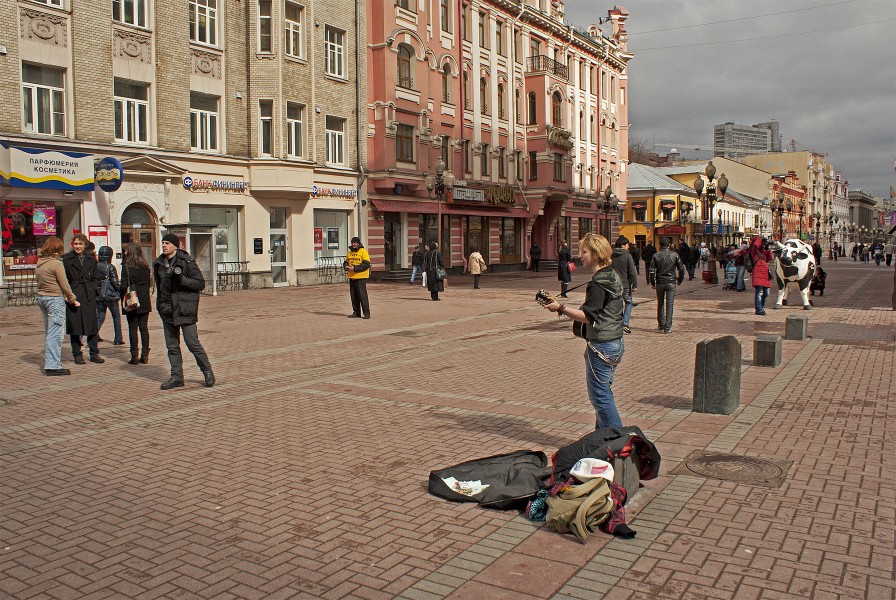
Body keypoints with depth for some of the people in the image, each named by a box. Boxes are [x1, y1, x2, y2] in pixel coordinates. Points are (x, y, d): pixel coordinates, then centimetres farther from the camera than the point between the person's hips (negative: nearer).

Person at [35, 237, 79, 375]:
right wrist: (72, 299, 2)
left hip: (41, 297, 8)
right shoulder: (56, 263, -13)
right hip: (55, 300, -8)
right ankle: (53, 366, -7)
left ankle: (50, 362, 23)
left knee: (49, 332, 16)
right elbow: (64, 285, -12)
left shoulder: (38, 264, 11)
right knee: (55, 333, -6)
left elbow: (40, 282, 14)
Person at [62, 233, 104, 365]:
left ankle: (94, 354, 11)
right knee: (74, 326, 3)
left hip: (89, 297, 2)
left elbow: (96, 279, 14)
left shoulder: (91, 260, 11)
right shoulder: (66, 259, 2)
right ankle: (77, 354, 12)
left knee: (92, 325, 3)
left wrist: (91, 290, -2)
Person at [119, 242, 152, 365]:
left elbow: (124, 285, -12)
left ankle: (134, 357, 2)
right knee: (144, 327, 8)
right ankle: (145, 355, 9)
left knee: (132, 328, 1)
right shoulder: (145, 266, 6)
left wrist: (123, 296, 3)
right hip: (144, 301, 5)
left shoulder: (127, 265, -9)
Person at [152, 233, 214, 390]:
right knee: (172, 345, 8)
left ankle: (207, 371, 10)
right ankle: (176, 376, 16)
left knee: (192, 342, -7)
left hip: (184, 308, -6)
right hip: (167, 309, 6)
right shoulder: (158, 263, 10)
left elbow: (200, 284, -9)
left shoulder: (187, 262, -8)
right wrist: (160, 305, 16)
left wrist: (182, 279, -22)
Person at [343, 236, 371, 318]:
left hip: (361, 277, -7)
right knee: (353, 295, 8)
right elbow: (345, 262, 21)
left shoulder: (363, 251, -7)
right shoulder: (350, 252, 15)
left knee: (362, 295, -8)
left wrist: (354, 268, -19)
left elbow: (366, 264, -15)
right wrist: (346, 267, -3)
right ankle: (356, 312, 17)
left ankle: (366, 313, -4)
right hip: (352, 277, 7)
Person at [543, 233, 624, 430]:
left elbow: (587, 316, -22)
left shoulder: (598, 283, -19)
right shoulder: (613, 276, 11)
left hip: (601, 346, -10)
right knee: (603, 393, 18)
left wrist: (561, 308, -20)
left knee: (599, 395, -2)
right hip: (615, 342, 10)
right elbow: (622, 306, 23)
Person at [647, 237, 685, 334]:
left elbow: (651, 271, -6)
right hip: (671, 282, -1)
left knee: (660, 304, 15)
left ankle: (661, 325, 22)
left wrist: (652, 283, 5)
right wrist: (680, 280, 15)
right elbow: (681, 269, 1)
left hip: (660, 283, 1)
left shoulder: (656, 256, -3)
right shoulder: (675, 255, -2)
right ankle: (667, 327, -4)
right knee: (669, 305, 1)